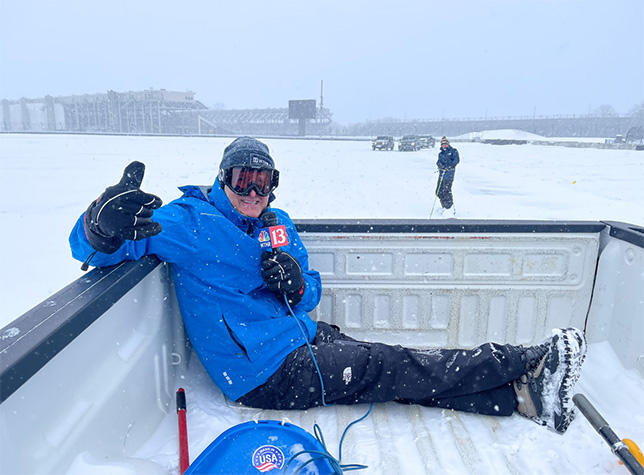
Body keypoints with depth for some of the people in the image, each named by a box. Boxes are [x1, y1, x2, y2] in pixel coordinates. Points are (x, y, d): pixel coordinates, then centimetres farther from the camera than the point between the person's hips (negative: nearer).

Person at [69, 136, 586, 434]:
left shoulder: (278, 225, 8)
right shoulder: (189, 220, -11)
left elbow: (311, 295, 10)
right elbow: (92, 247, -18)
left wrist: (297, 284, -16)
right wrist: (105, 225, -43)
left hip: (305, 338, 7)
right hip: (268, 373, -6)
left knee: (395, 367, -6)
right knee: (390, 367, -9)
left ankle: (522, 393, 0)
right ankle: (524, 363, -2)